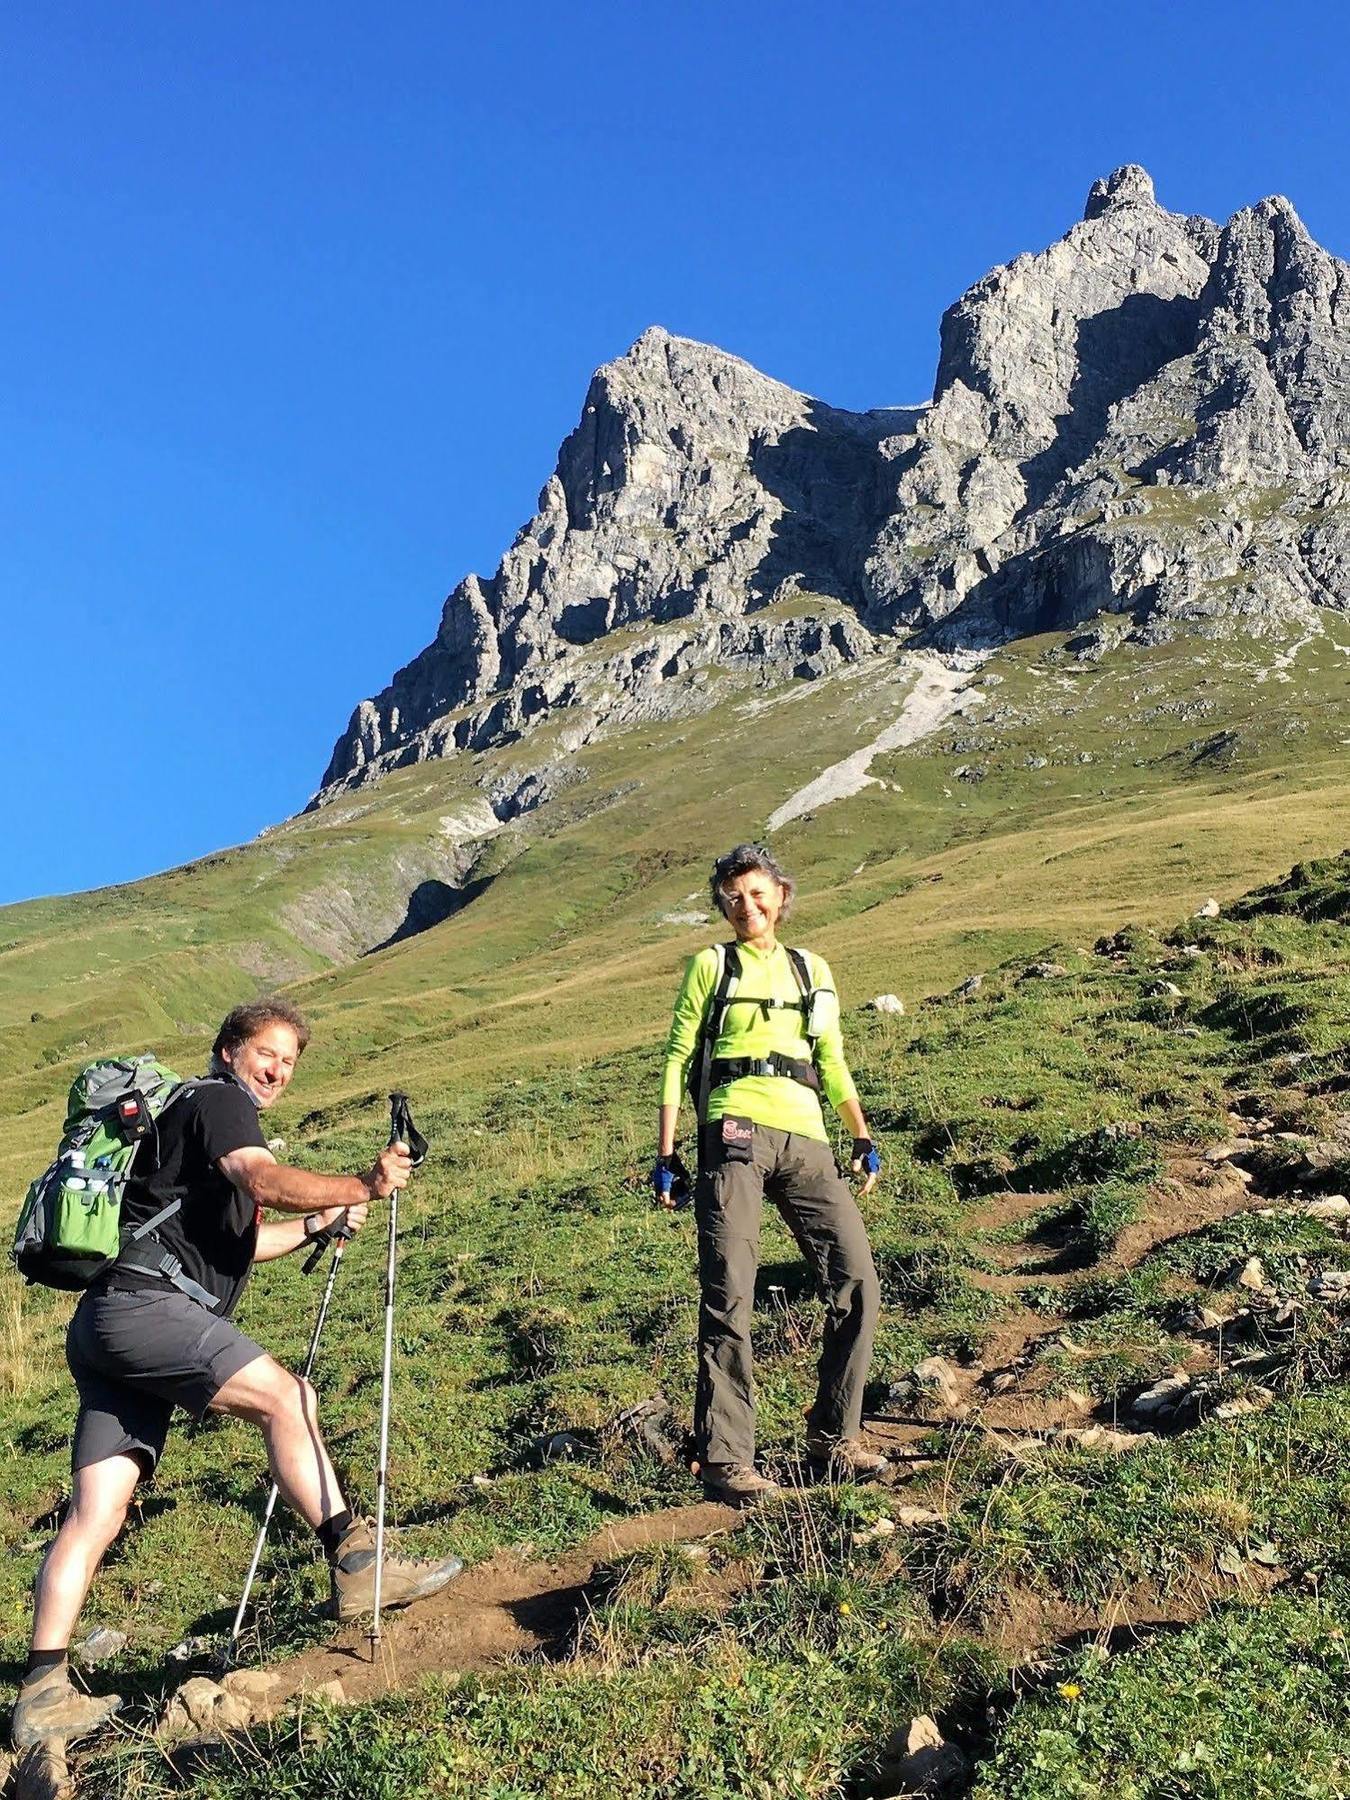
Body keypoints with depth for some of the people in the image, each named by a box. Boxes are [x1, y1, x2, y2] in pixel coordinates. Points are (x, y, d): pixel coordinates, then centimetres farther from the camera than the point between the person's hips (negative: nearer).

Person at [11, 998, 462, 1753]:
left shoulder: (198, 1121, 30)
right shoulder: (217, 1100, 0)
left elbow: (234, 1241, 34)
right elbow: (267, 1182, -20)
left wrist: (318, 1223, 28)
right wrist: (362, 1187, -23)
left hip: (106, 1325, 10)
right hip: (146, 1303, -10)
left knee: (96, 1513, 3)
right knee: (287, 1398, -14)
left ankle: (43, 1695, 2)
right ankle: (357, 1565, -14)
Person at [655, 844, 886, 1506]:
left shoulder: (811, 969, 23)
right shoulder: (712, 964, 13)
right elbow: (678, 1059, 10)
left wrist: (862, 1136, 14)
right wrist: (665, 1153, 2)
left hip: (805, 1141, 4)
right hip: (736, 1133, -4)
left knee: (857, 1283, -3)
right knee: (728, 1295, -10)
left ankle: (834, 1435, 13)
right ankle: (725, 1461, -5)